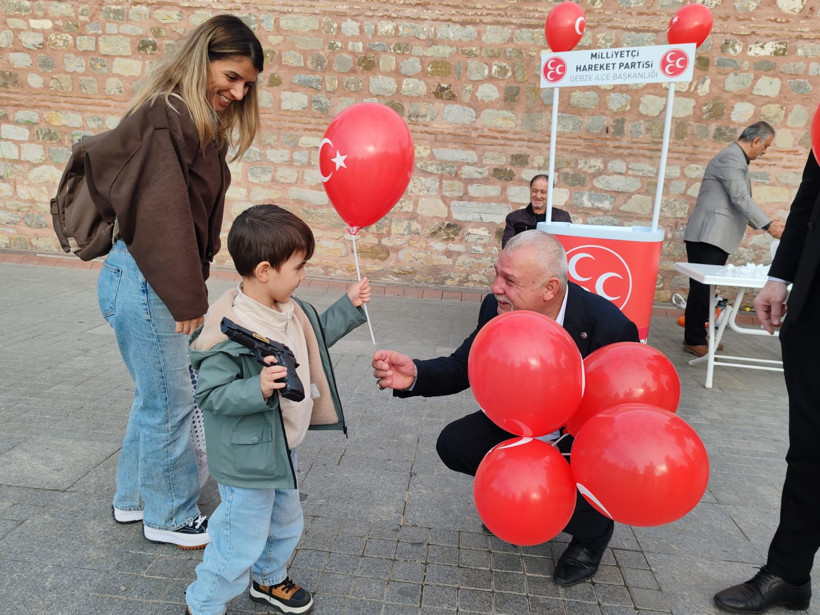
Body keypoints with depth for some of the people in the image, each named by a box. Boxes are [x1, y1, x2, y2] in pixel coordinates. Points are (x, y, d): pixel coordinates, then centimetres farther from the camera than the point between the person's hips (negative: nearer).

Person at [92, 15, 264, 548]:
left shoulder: (201, 124, 13)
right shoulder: (165, 117, -16)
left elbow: (198, 214, 9)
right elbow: (163, 214, -22)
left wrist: (191, 288, 6)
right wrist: (187, 296, -19)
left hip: (159, 282, 9)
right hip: (144, 282, -9)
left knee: (159, 394, 19)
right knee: (171, 401, 4)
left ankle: (135, 497, 38)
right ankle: (171, 515, 24)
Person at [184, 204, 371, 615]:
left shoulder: (288, 311, -3)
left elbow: (315, 337, 16)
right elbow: (210, 394, -26)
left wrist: (350, 306, 12)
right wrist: (258, 389, -40)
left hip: (283, 449, 9)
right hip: (248, 461, -9)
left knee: (286, 523, 28)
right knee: (242, 542, 9)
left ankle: (270, 580, 55)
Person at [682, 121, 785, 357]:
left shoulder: (737, 159, 22)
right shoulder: (731, 157, -10)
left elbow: (740, 203, 24)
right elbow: (741, 199, -18)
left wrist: (764, 224, 19)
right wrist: (768, 224, -17)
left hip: (716, 237, 10)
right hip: (708, 236, -10)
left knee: (705, 288, 10)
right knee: (703, 287, -8)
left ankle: (697, 335, 15)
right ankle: (694, 341, -4)